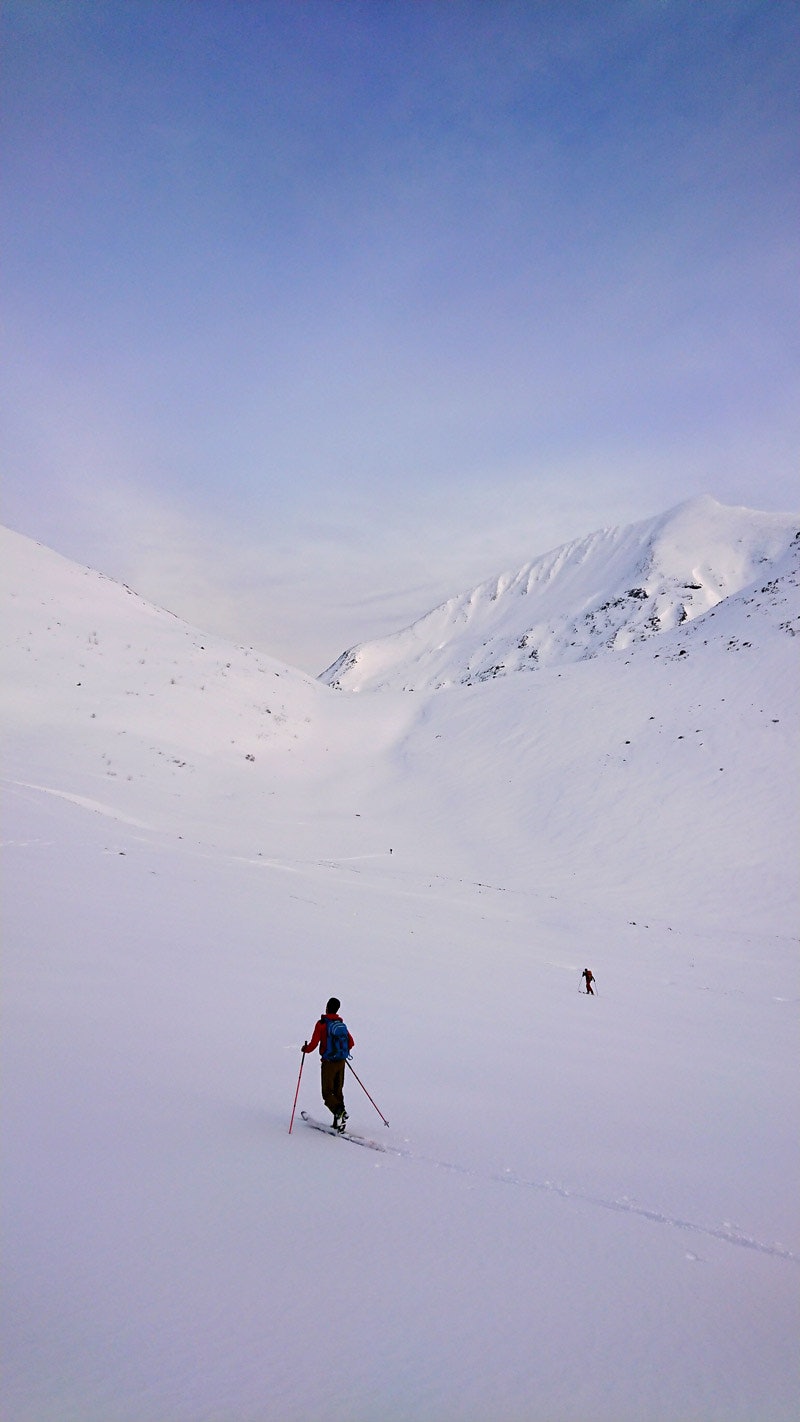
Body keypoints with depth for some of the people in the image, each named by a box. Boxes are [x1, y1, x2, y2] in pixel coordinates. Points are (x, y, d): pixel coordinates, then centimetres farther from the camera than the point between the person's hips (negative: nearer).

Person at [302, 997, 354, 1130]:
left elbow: (314, 1044, -13)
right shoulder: (342, 1024, 6)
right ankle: (338, 1123, 10)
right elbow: (351, 1043, 11)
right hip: (341, 1062, 5)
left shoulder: (321, 1024, -11)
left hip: (328, 1062, -5)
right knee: (338, 1091, 14)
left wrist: (305, 1048, 8)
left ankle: (339, 1111, -23)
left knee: (327, 1092, 3)